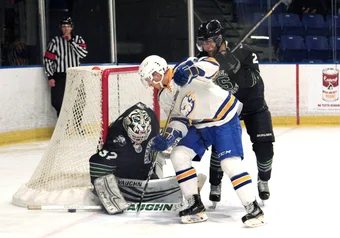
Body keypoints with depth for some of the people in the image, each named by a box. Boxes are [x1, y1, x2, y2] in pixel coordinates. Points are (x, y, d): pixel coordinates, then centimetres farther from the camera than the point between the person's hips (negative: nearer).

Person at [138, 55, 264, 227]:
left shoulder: (183, 69, -21)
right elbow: (178, 119, 3)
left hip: (225, 119, -8)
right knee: (178, 156, -3)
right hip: (199, 125, 8)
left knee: (230, 163, -18)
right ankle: (196, 206, 3)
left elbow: (212, 65, -33)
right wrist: (168, 138, -15)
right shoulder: (164, 97, 3)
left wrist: (191, 71, -49)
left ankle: (253, 209, -11)